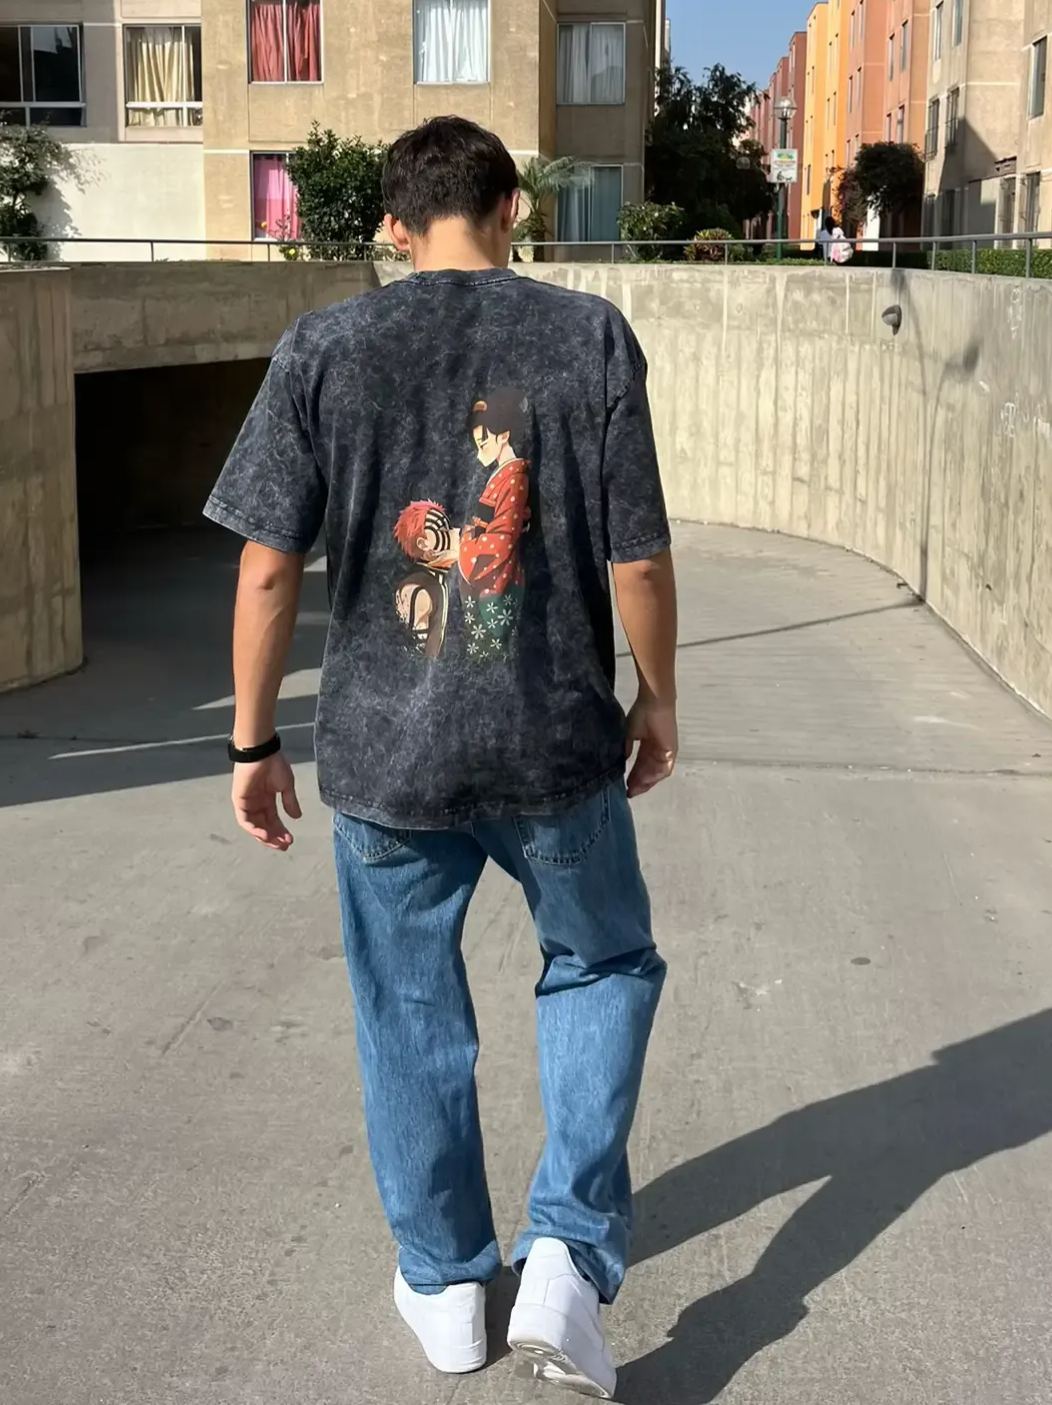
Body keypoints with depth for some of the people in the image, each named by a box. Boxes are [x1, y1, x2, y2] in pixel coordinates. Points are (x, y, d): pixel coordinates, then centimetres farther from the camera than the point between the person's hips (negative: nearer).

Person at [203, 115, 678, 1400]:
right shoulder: (590, 337, -6)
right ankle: (568, 1255, 12)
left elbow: (268, 565, -6)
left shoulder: (323, 348, -4)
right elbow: (638, 559, -7)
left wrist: (253, 741, 4)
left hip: (383, 750, 1)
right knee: (603, 966, 23)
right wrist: (657, 700, 10)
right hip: (555, 743, 0)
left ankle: (445, 1286, 34)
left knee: (410, 1013, 18)